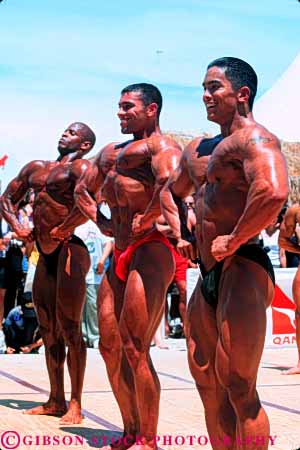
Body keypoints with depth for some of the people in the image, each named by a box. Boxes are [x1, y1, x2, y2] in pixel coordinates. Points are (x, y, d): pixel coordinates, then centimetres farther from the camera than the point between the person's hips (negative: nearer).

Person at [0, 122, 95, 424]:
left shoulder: (79, 167, -5)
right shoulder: (35, 168, 19)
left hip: (69, 251, -8)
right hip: (45, 255, 8)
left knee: (69, 329, -7)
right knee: (49, 331, 12)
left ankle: (75, 405, 0)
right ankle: (55, 401, 21)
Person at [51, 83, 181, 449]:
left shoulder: (160, 145, -6)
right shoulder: (110, 152, 22)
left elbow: (171, 181, -27)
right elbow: (83, 191, 32)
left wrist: (145, 220, -19)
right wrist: (102, 220, 15)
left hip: (149, 250, -10)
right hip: (119, 254, 10)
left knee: (134, 349, -10)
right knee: (109, 346, 12)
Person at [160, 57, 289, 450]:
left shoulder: (254, 139, -12)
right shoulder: (197, 150, 18)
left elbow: (273, 193, -33)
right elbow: (171, 192, 38)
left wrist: (233, 241, -22)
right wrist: (179, 236, 21)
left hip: (242, 270, -10)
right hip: (209, 276, 10)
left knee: (237, 387, -9)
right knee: (206, 379, 15)